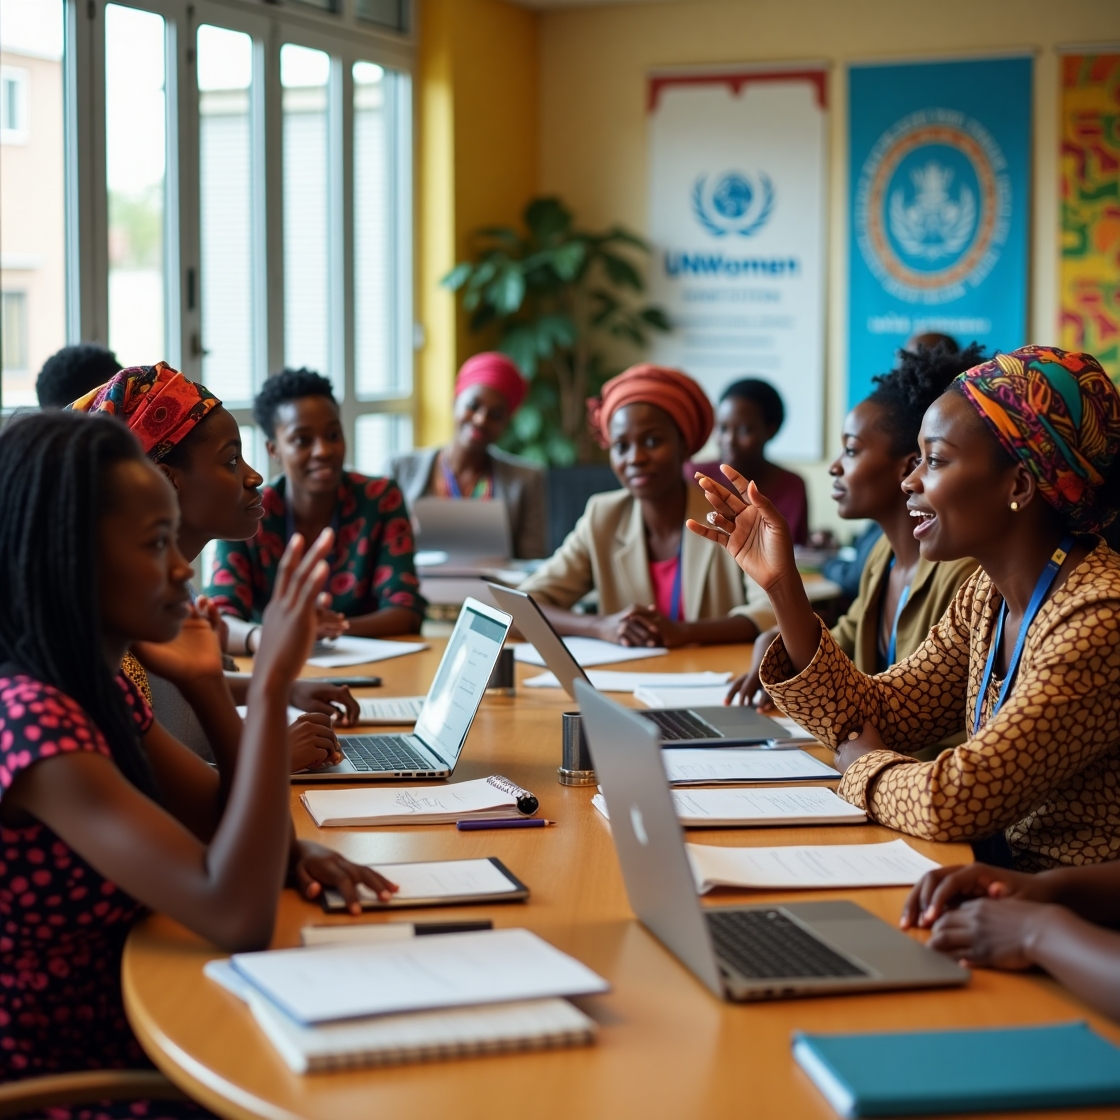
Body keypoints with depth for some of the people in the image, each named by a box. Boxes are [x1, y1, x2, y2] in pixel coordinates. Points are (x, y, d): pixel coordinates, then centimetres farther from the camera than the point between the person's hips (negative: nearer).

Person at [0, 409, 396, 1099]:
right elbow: (237, 918, -31)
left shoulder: (100, 688, 4)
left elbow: (224, 824, 12)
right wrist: (270, 683, -30)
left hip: (130, 1045, 8)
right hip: (70, 1086, -8)